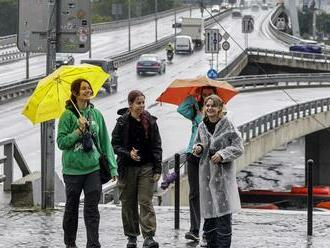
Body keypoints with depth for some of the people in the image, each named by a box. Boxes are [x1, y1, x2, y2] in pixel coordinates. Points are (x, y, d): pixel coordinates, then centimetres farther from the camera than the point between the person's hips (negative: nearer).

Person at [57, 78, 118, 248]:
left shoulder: (96, 114, 7)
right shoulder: (68, 115, -4)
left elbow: (105, 142, 10)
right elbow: (61, 142, -8)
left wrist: (112, 167, 7)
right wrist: (78, 131, -19)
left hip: (94, 168, 2)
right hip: (73, 169, -2)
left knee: (92, 208, -4)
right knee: (72, 207, 10)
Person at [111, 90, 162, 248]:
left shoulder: (150, 121, 2)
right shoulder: (122, 122, -1)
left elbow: (157, 146, 4)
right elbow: (115, 144, 1)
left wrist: (157, 169, -2)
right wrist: (128, 153, -18)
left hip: (146, 168, 0)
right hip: (127, 168, 0)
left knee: (145, 202, -8)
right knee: (128, 203, 7)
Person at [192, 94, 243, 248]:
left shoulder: (227, 125, -6)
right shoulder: (202, 126, 8)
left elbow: (238, 148, -5)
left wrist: (222, 154, -17)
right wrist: (198, 148, -1)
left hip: (223, 173, -5)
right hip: (206, 173, 5)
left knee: (223, 213, -6)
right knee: (208, 213, 9)